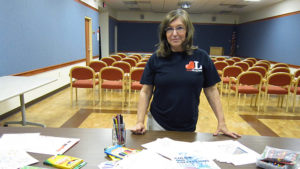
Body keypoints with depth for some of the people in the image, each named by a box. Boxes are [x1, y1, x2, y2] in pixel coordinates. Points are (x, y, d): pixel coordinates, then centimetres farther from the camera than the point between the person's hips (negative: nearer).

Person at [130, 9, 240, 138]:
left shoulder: (201, 57, -5)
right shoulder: (156, 59, -5)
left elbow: (211, 90, 0)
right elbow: (146, 92, -2)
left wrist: (221, 123, -3)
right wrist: (140, 122, -11)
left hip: (188, 127, 0)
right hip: (158, 124, 0)